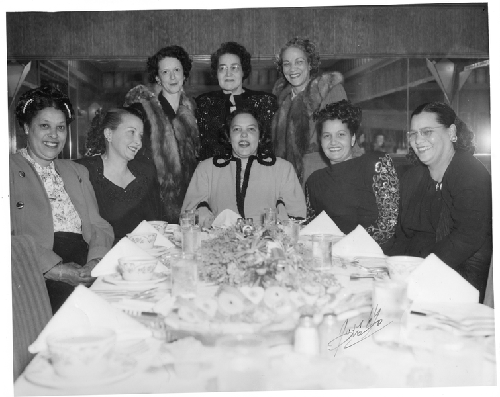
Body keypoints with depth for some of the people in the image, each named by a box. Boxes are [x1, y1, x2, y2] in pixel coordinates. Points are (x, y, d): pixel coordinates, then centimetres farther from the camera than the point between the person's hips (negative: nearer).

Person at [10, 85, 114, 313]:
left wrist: (96, 262, -7)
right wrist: (54, 269, -19)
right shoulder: (10, 170, 7)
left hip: (85, 268, 5)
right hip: (40, 274, -4)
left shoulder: (77, 172, 24)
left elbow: (99, 226, 15)